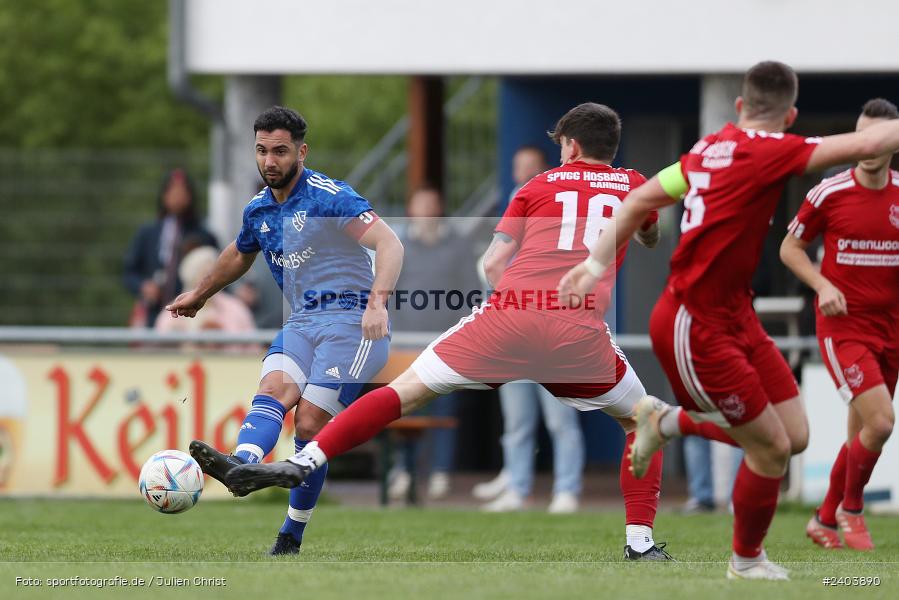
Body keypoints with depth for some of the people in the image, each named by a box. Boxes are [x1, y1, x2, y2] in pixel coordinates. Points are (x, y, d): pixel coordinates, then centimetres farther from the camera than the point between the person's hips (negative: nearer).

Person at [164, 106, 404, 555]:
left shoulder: (329, 197, -10)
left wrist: (377, 302, -33)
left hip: (349, 319, -6)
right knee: (273, 389, -24)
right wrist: (199, 295, 48)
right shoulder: (258, 210, 13)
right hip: (302, 322, 6)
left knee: (310, 422, -16)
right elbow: (239, 254, 36)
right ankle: (240, 463, -53)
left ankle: (291, 538, -12)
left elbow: (388, 243, -19)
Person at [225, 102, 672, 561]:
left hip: (510, 315, 0)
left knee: (407, 390, 7)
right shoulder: (634, 187, 21)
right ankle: (640, 541, 11)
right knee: (640, 421, 23)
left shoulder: (541, 184, 19)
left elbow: (492, 264, 12)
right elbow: (651, 239, 43)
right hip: (580, 331, 0)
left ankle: (304, 462, -5)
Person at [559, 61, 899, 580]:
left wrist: (598, 262, 21)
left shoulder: (712, 148, 7)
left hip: (735, 317, 9)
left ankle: (669, 421, 23)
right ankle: (747, 562, 19)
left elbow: (640, 200, 15)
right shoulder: (766, 150, -19)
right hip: (695, 327, -9)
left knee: (793, 435, 5)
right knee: (771, 447, -3)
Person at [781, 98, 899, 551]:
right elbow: (790, 247, 3)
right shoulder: (829, 193, -8)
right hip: (842, 324, -4)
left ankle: (825, 520, 29)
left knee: (861, 435, 10)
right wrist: (822, 285, -13)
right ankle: (850, 508, 6)